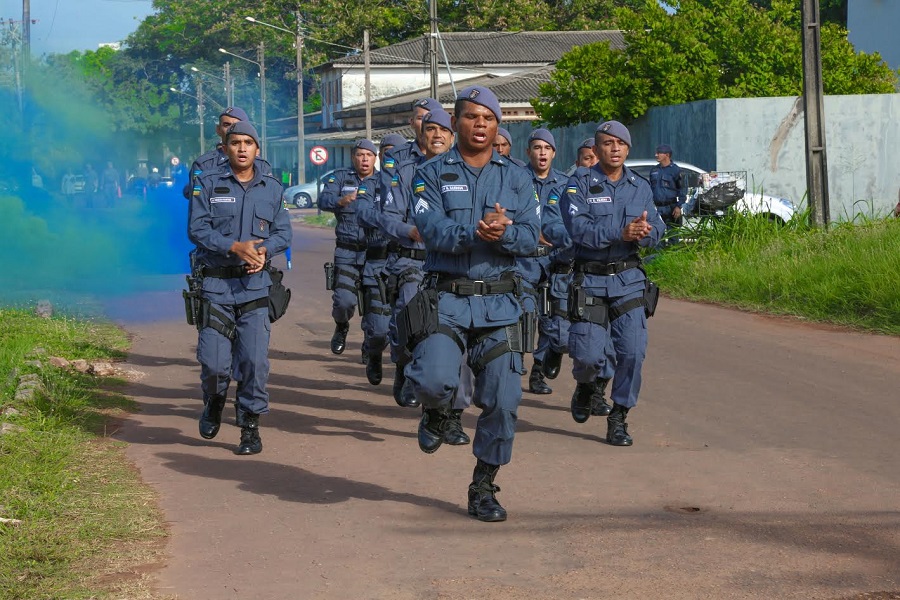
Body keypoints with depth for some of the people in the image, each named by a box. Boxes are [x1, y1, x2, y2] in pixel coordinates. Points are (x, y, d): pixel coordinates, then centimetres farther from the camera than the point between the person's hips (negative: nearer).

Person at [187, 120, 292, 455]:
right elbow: (197, 229, -5)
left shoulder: (272, 188, 11)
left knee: (254, 359, -6)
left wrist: (264, 250, -12)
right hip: (217, 282, -1)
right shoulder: (208, 184, 3)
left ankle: (250, 427, 6)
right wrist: (235, 247, -18)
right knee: (214, 361, -5)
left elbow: (283, 233, 9)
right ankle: (214, 403, 27)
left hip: (256, 285, 2)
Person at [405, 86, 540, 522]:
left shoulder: (516, 179, 11)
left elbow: (531, 237, 0)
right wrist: (475, 231, -28)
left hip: (499, 302, 2)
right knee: (435, 379, -22)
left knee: (503, 399, -1)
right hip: (447, 299, -2)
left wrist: (504, 233, -22)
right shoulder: (432, 175, 4)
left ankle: (483, 487, 17)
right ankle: (436, 412, 16)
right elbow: (432, 230, -12)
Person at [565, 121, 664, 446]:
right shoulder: (581, 183, -3)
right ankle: (585, 385, 30)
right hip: (590, 280, -3)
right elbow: (578, 229, -16)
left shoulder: (640, 187, 10)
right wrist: (620, 234, -27)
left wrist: (645, 233, -22)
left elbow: (657, 228, 3)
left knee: (633, 351, -7)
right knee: (589, 354, -6)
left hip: (628, 279, 3)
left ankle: (619, 417, 8)